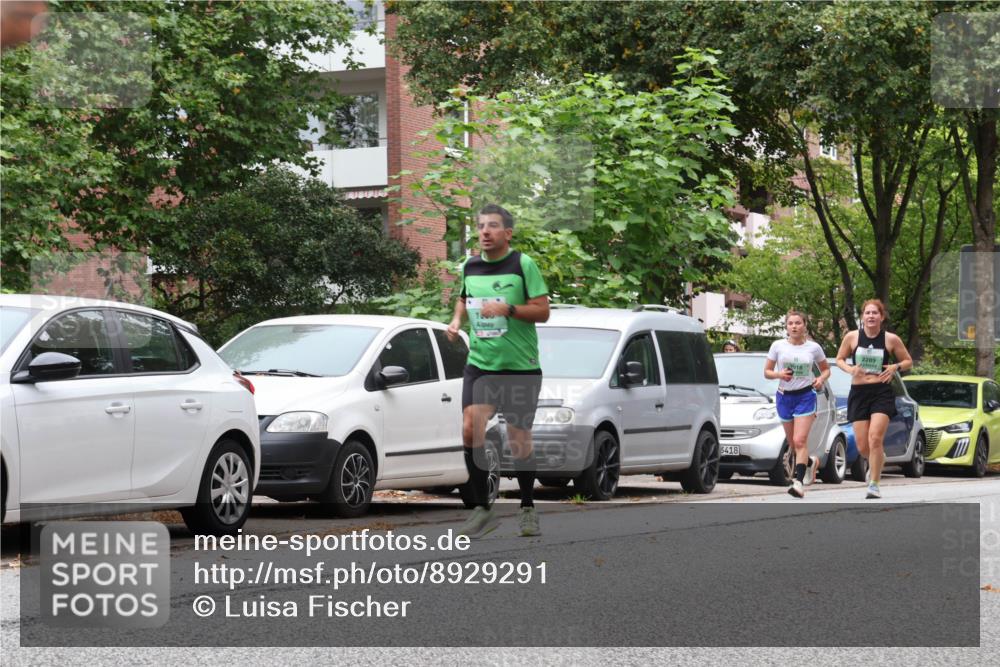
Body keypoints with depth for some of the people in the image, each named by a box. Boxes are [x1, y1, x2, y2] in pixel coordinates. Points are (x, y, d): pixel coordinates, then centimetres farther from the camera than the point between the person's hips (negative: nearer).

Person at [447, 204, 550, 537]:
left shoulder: (523, 264, -6)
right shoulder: (470, 266, 8)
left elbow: (542, 310, -9)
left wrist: (507, 309, -22)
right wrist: (457, 320, 7)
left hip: (520, 368, -3)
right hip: (479, 365, 3)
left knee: (519, 441, 2)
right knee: (471, 430, -13)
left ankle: (527, 508, 21)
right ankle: (482, 509, -3)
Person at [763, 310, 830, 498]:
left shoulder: (813, 347, 0)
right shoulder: (778, 346, 1)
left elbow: (826, 369, 13)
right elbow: (767, 372, 6)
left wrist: (821, 379, -8)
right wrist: (779, 374, -15)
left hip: (805, 396, -3)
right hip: (784, 396, 3)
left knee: (800, 440, -16)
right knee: (792, 443, 10)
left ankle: (798, 482, -21)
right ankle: (810, 462, 41)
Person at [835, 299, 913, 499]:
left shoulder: (891, 339, 0)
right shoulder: (852, 337, 3)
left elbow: (908, 361, 11)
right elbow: (840, 359, 14)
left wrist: (896, 366, -10)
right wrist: (850, 369, -6)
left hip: (882, 393, -2)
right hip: (858, 393, 2)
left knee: (875, 438, -19)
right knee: (862, 447, 2)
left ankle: (874, 484, -9)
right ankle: (878, 460, 38)